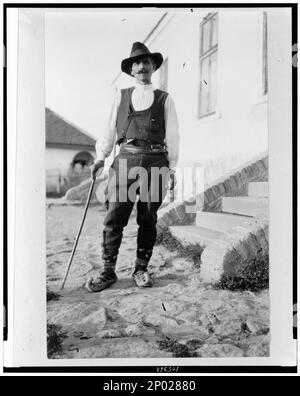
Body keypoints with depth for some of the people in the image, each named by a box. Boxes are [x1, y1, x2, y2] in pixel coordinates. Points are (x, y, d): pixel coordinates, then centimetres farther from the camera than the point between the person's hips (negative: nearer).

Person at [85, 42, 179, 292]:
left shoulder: (164, 99, 12)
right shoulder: (121, 96, 17)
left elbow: (172, 135, 9)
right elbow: (110, 129, 14)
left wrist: (172, 168, 2)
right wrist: (101, 157, 4)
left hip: (155, 161, 0)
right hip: (125, 160, 1)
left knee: (148, 219, 3)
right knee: (114, 217, -4)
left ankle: (141, 269, 16)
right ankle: (108, 271, 6)